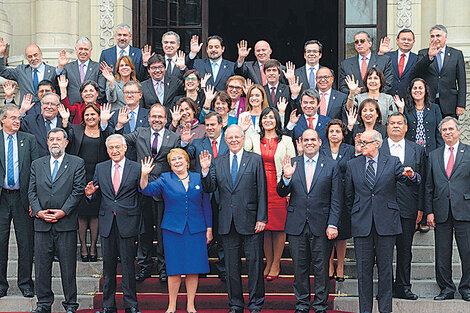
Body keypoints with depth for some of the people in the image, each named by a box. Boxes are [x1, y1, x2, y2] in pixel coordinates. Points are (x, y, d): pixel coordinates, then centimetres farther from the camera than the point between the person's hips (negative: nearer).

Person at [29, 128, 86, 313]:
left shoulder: (77, 163, 4)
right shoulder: (37, 164, 14)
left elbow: (78, 190, -3)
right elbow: (32, 191, 10)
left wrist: (63, 211, -12)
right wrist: (38, 211, -6)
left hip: (66, 223, -3)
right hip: (42, 224, 3)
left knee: (68, 266, 0)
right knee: (41, 265, 6)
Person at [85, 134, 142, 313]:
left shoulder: (136, 168, 0)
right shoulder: (100, 168, 10)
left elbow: (143, 195, -2)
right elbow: (96, 195, 12)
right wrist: (90, 193, -9)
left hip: (128, 223, -3)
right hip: (107, 223, 3)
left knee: (128, 265, 2)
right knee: (108, 265, 9)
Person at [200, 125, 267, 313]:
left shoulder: (255, 160, 2)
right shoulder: (218, 163, 10)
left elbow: (262, 192, -1)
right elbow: (209, 188, 4)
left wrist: (261, 218, -7)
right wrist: (205, 170, -12)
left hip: (250, 222, -3)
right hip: (227, 224, 3)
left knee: (254, 262, 1)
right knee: (231, 265, 9)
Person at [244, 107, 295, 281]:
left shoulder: (286, 141, 5)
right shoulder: (253, 139, 9)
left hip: (279, 187, -1)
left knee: (279, 225, 0)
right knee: (263, 224, 4)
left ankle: (276, 264, 10)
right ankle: (269, 261, 16)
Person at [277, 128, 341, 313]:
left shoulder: (331, 166, 3)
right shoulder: (292, 164, 7)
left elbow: (335, 200, 1)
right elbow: (282, 193, 3)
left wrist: (332, 225, -7)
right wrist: (286, 177, -16)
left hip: (320, 226, -2)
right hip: (296, 226, 2)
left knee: (321, 268, 3)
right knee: (299, 268, 9)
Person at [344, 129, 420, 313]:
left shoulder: (392, 163, 4)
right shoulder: (353, 165, 8)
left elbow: (414, 181, -6)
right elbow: (348, 195, 15)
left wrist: (412, 176, -28)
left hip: (386, 222, -1)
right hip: (361, 224, 1)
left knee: (385, 267, 4)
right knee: (363, 267, 3)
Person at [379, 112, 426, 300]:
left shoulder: (417, 150, 11)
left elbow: (421, 180, 9)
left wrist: (420, 208, 3)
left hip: (407, 208, 2)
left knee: (405, 250, 6)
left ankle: (403, 287, 14)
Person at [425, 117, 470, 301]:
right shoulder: (434, 156, 13)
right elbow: (429, 187, 12)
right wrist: (429, 211, 4)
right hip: (441, 212, 3)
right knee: (442, 253, 5)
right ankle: (446, 288, 15)